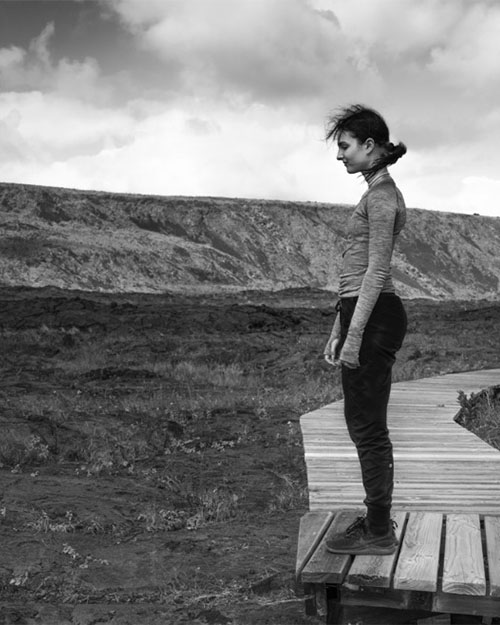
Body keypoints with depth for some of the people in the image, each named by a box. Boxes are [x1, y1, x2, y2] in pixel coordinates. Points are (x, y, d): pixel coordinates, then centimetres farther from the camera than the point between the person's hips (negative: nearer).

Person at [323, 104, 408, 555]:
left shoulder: (381, 195, -12)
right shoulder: (379, 193, 19)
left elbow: (377, 270, -19)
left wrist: (353, 334, -20)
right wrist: (339, 329, 20)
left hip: (373, 319, -10)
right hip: (363, 315, 10)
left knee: (367, 427, -2)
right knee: (364, 424, 15)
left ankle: (379, 532, 8)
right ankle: (378, 519, 25)